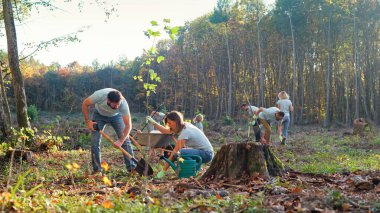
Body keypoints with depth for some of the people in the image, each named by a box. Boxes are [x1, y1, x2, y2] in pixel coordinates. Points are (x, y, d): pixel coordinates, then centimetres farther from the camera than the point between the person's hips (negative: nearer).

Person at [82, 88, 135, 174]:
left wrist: (120, 141, -41)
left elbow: (128, 125, -33)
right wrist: (88, 121, -22)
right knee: (95, 141, -9)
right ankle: (97, 170, 1)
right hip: (99, 114, 0)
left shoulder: (123, 103, -38)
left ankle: (132, 167, -4)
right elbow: (85, 105, -20)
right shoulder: (99, 95, -40)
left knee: (125, 139, -12)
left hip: (116, 116, 0)